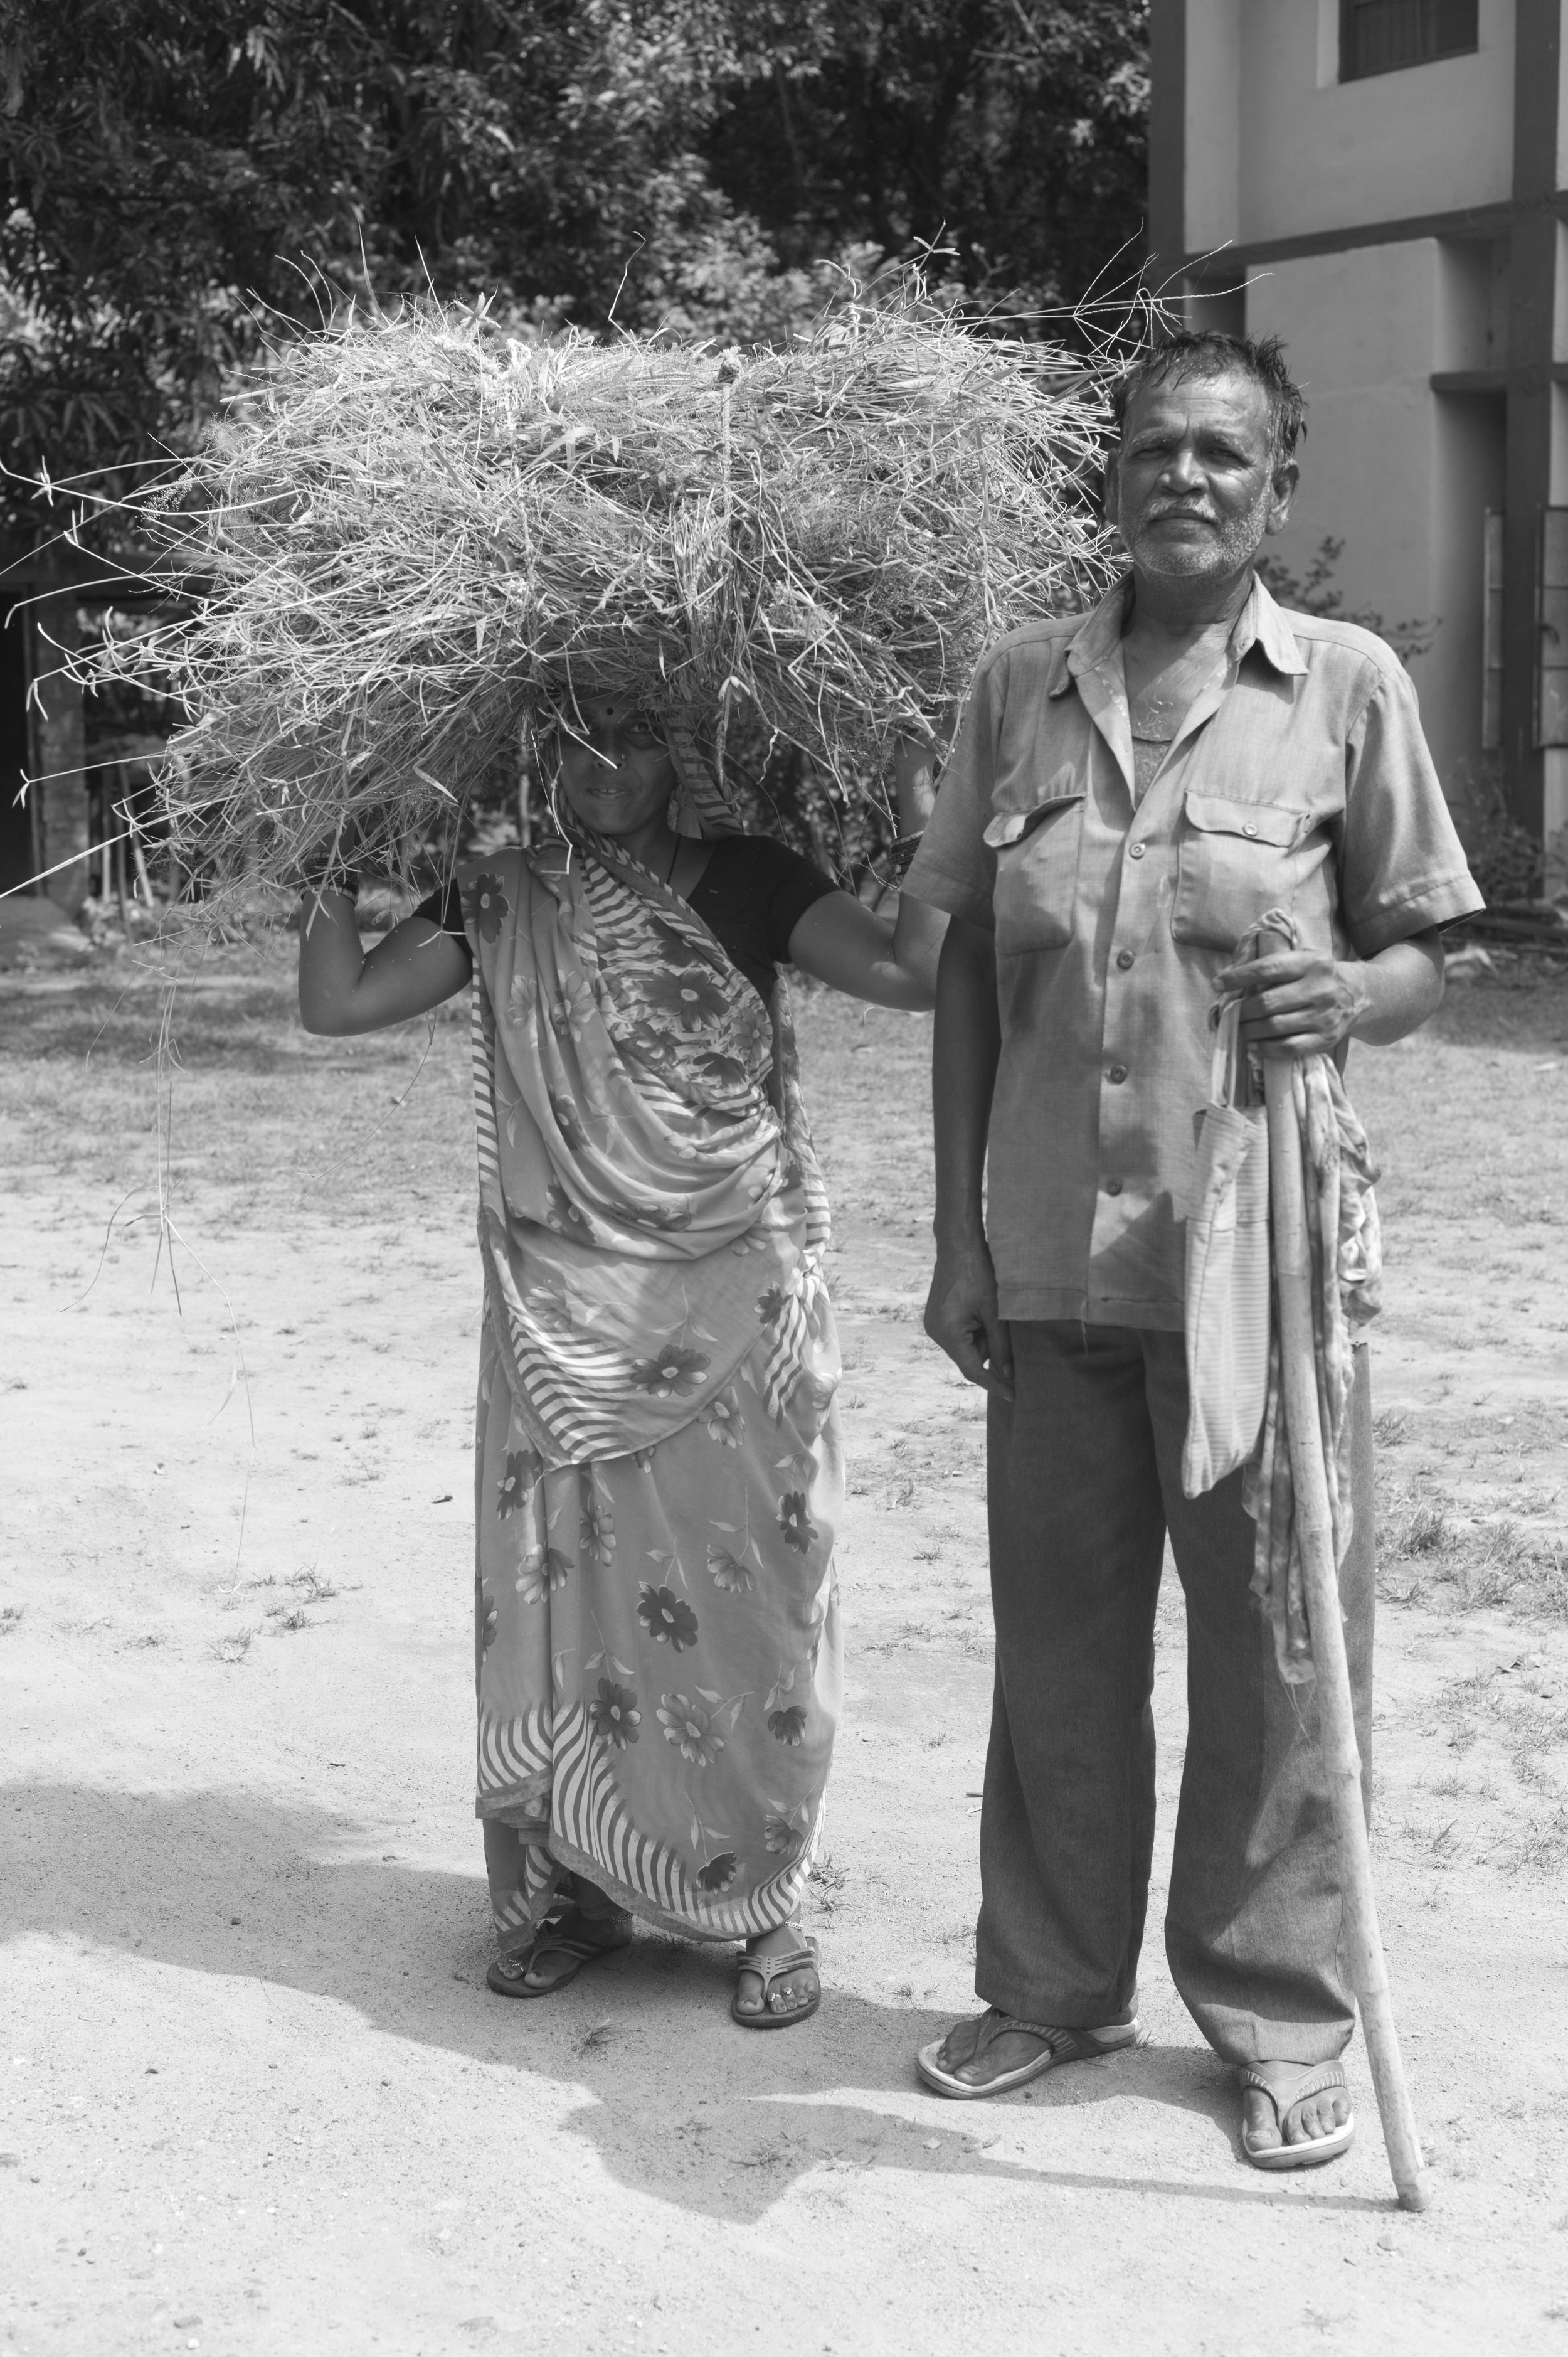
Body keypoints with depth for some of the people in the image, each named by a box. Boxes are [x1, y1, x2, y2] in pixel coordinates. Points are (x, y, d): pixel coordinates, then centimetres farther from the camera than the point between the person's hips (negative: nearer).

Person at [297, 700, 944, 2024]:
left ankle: (762, 1902, 15)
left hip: (735, 1311, -2)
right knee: (556, 1600, 6)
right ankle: (569, 1889, 22)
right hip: (563, 1317, 3)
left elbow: (915, 973, -11)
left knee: (744, 1599, 1)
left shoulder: (745, 884, 0)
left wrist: (928, 816, -13)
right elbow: (339, 1002, 3)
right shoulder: (500, 901, 7)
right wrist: (336, 868, 6)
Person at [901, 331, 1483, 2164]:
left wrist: (1353, 995, -20)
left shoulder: (1349, 685, -1)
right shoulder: (1020, 686, 6)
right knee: (1057, 1640, 13)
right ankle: (1053, 1980, 31)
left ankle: (1282, 2020, 23)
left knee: (1268, 1645, 6)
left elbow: (1428, 954, 4)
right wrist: (957, 1234, 7)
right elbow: (966, 967, 10)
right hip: (1052, 1258, 3)